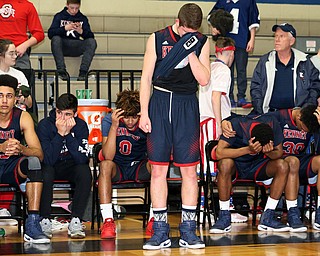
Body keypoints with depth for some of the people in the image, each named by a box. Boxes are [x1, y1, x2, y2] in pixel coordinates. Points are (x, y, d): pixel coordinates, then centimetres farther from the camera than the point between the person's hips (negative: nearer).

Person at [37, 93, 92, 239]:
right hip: (50, 167, -1)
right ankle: (45, 221, -24)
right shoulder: (44, 125, -17)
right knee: (46, 172, -36)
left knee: (85, 171, -30)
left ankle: (75, 221, -24)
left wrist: (68, 134, -29)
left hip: (70, 167, 2)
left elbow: (82, 159, -24)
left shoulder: (80, 126, -12)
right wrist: (60, 134, -32)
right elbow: (48, 160, -27)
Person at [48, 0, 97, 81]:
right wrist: (65, 28, -19)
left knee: (92, 42, -26)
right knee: (55, 38, -34)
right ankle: (61, 71, -36)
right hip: (62, 46, -1)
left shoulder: (83, 18, 13)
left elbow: (90, 36, 4)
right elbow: (50, 34, -5)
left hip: (76, 48, 2)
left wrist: (81, 32, -17)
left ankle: (83, 72, -34)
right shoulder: (59, 16, 9)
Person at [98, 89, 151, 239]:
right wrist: (114, 126, -31)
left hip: (139, 168, 1)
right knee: (105, 165, -34)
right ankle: (107, 220, -36)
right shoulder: (109, 120, -13)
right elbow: (108, 156, -23)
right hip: (117, 168, -1)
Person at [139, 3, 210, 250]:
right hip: (160, 102, -1)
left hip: (187, 106, 1)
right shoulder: (157, 39, 2)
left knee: (189, 170, 0)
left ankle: (188, 230, 7)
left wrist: (190, 52, -12)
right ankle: (160, 230, 5)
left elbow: (204, 79, -3)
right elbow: (146, 78, 3)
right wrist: (144, 113, -4)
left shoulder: (201, 42, 5)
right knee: (158, 169, -1)